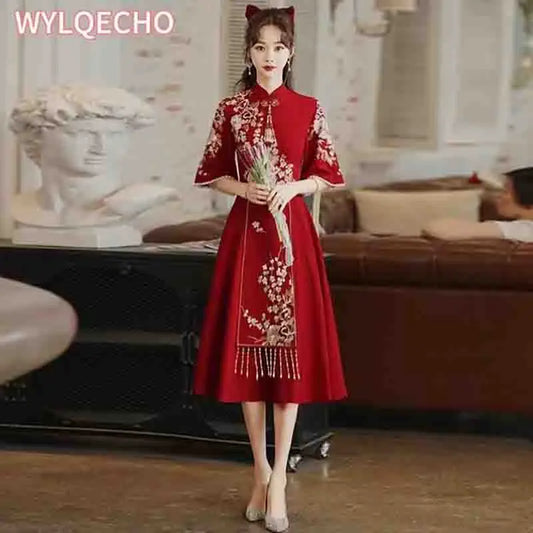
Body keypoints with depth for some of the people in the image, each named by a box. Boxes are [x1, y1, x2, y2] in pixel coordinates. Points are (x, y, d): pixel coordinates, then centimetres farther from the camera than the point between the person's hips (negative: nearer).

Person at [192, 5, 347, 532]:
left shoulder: (308, 109, 4)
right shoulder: (231, 109, 4)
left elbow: (326, 175, 7)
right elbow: (213, 175, 7)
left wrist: (292, 188, -11)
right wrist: (244, 188, -11)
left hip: (293, 233, 0)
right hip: (245, 234, 0)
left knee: (290, 348, -4)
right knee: (248, 345, 1)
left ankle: (278, 479, -2)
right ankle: (261, 470, 13)